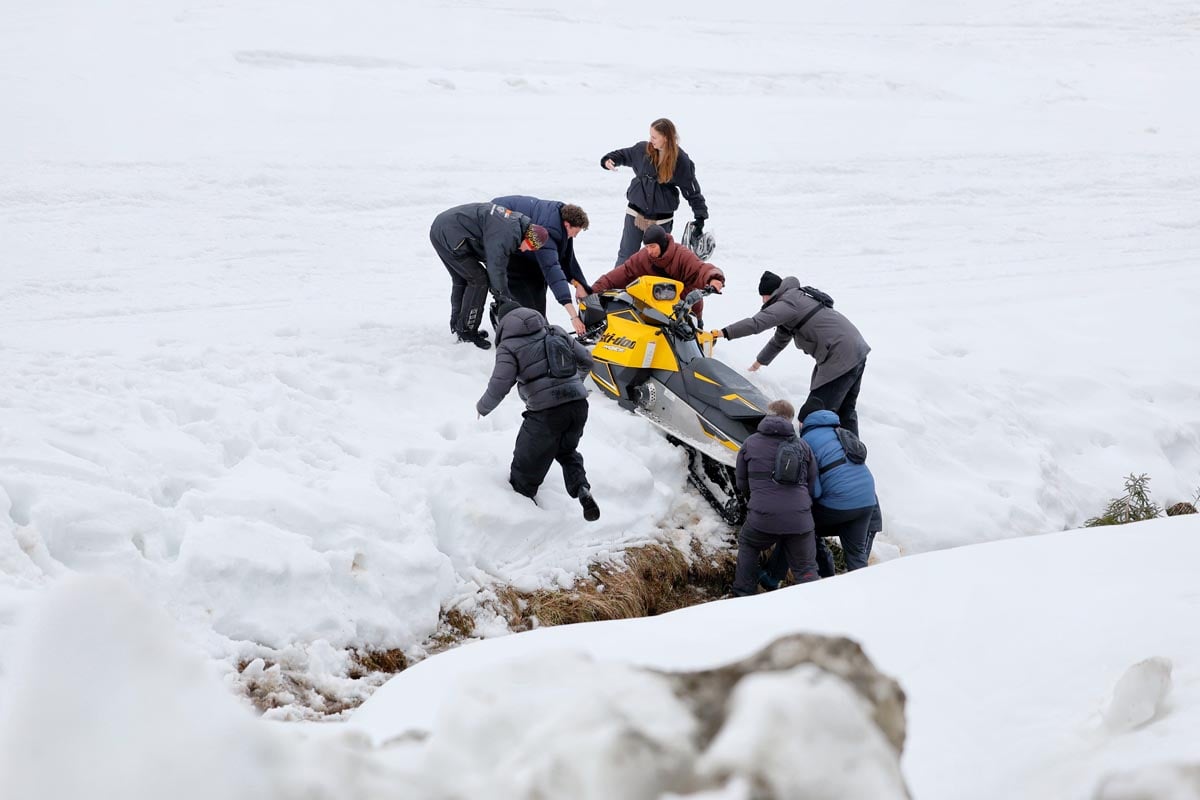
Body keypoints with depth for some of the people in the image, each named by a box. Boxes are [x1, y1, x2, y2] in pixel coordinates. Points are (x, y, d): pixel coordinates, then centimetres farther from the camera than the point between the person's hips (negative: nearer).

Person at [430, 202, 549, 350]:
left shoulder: (515, 220, 12)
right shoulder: (507, 233, -21)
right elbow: (496, 266, -18)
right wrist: (503, 297, -7)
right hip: (450, 235, -11)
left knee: (461, 280, 23)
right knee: (478, 280, -6)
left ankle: (457, 324, 36)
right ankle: (467, 332, 1)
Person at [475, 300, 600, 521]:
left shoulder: (508, 346, 0)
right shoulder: (554, 332, 16)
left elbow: (499, 386, -10)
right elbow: (586, 360, 19)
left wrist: (482, 407, 9)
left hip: (546, 412, -6)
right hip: (579, 404, 6)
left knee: (527, 462, 15)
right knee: (566, 450, 29)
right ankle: (581, 488, 7)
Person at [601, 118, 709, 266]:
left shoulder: (681, 161, -12)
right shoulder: (643, 149, -7)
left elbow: (692, 190, -6)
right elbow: (624, 155, 11)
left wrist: (700, 217, -12)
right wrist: (610, 159, -11)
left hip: (661, 220, -2)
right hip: (636, 213, 2)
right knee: (626, 256, 6)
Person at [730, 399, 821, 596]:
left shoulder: (750, 443, 10)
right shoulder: (802, 446, 11)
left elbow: (742, 485, 18)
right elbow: (814, 489, 13)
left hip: (763, 518, 0)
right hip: (800, 519, 0)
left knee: (747, 545, 29)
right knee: (805, 569, 11)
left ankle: (743, 595, 28)